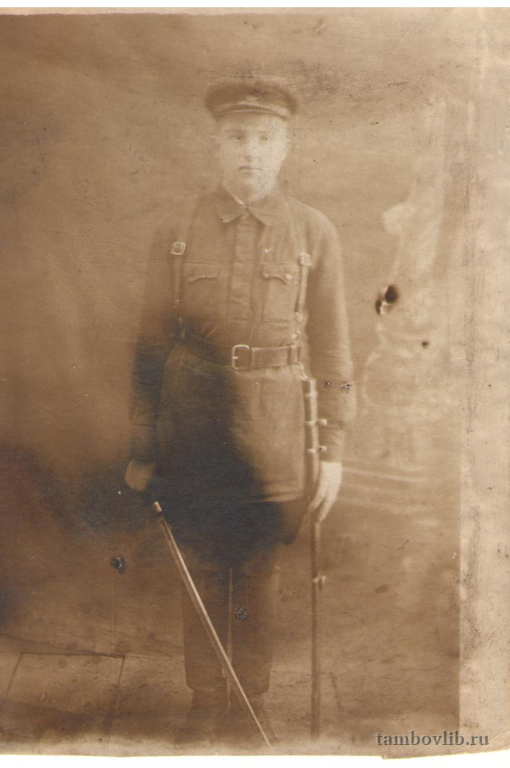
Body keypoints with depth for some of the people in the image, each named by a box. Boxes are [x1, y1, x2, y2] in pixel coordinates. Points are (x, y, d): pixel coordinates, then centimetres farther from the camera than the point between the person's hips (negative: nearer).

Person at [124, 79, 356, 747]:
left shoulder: (314, 233, 0)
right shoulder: (176, 233, 1)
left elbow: (331, 348, 1)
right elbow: (151, 347, 3)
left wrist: (333, 451, -2)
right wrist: (141, 451, 2)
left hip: (273, 435, 0)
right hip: (192, 426, 1)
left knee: (260, 573, 13)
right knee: (201, 571, 12)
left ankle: (252, 702, 34)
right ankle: (206, 705, 32)